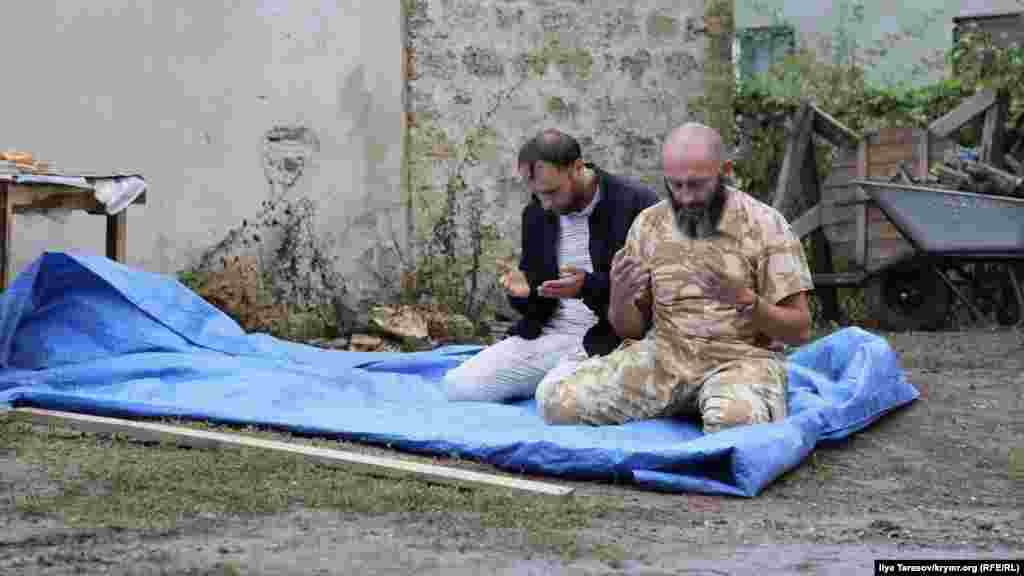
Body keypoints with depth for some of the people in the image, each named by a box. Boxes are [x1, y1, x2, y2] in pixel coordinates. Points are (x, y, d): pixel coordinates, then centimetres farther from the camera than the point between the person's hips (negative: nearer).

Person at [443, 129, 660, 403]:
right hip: (546, 335, 6)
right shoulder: (536, 214, 10)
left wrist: (589, 287, -24)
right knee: (457, 385, -8)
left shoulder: (637, 203, -10)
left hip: (608, 340, -6)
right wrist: (523, 291, -6)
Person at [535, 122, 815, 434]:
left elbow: (798, 330, -6)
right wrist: (619, 299, -15)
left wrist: (744, 299, -24)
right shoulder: (648, 224, 4)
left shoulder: (765, 225, -7)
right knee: (557, 399, -17)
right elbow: (631, 329, 9)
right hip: (664, 353, 4)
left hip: (740, 357, -4)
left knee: (736, 420, -40)